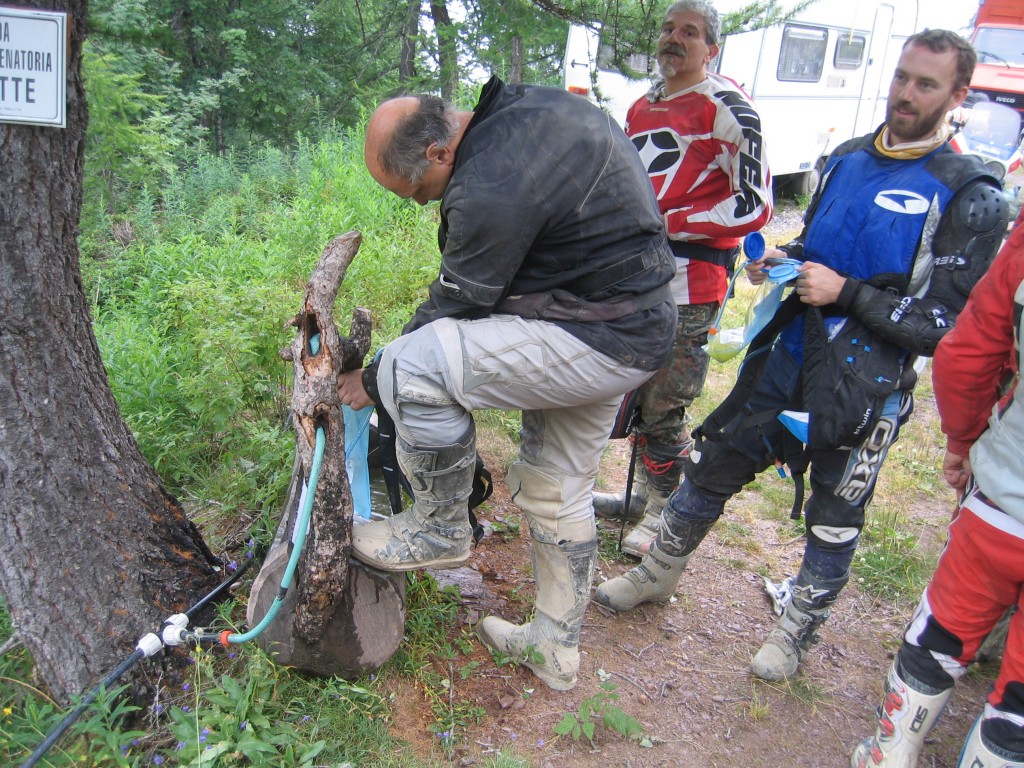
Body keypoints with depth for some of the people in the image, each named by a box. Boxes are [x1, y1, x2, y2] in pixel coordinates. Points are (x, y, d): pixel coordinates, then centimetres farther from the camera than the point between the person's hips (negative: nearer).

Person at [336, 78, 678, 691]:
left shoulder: (491, 189, -25)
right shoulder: (524, 105, 5)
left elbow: (455, 307, -15)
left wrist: (373, 381, 0)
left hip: (601, 339, -11)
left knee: (411, 368, -20)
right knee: (559, 494, 20)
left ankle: (442, 530, 4)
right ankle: (556, 648, 37)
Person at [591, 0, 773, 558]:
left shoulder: (726, 108, -8)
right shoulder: (642, 107, 17)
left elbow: (754, 206, -14)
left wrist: (668, 223, -16)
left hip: (689, 280, -8)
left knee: (664, 405, -2)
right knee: (637, 390, 16)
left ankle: (664, 512, 19)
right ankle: (643, 492, 34)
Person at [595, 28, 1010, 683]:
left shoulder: (971, 199, -11)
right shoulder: (849, 158, 8)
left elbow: (951, 326, -15)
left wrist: (846, 293, -19)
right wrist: (782, 258, 0)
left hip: (865, 389, -5)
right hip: (789, 357, 5)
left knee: (834, 522, 12)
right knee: (711, 467, 13)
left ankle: (796, 633, 37)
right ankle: (658, 574, 35)